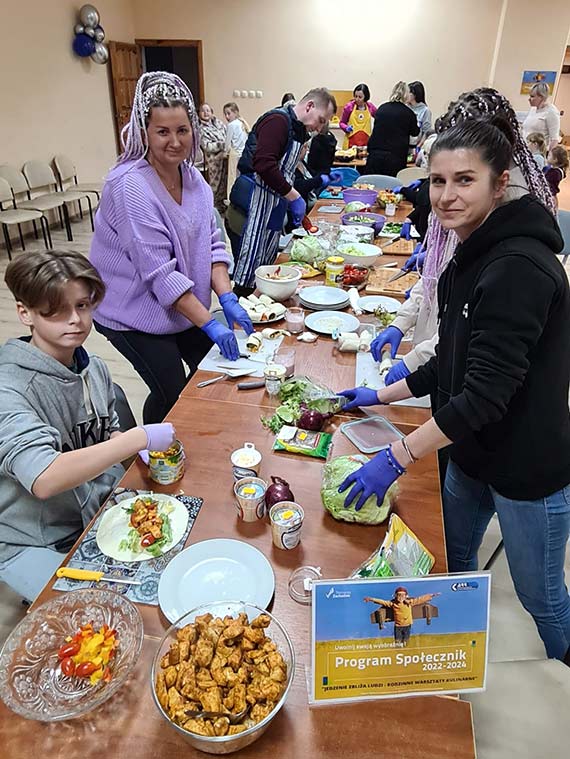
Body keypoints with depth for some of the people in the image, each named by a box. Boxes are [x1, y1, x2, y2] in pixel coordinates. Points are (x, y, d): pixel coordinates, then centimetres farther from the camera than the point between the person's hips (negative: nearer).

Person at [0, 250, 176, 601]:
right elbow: (44, 480, -38)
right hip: (34, 545, -5)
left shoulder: (95, 369, -2)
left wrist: (145, 452, -8)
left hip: (99, 512, 6)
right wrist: (141, 437, -36)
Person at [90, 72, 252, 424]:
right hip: (135, 313, -7)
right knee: (172, 392, -4)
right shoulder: (130, 187, -24)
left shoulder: (192, 176, -1)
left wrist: (228, 300, -14)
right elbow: (160, 274, -28)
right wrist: (209, 323, -29)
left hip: (183, 306, 7)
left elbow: (212, 243, -1)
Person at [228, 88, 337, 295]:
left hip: (271, 211, 10)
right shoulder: (278, 120, -11)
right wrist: (294, 197, -19)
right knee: (247, 279, -7)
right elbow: (263, 165, -24)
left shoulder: (298, 130, 19)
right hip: (251, 209, -10)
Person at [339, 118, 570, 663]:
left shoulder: (518, 269, -26)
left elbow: (486, 394, -29)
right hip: (472, 453, 9)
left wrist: (397, 458, -26)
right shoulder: (471, 257, 3)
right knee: (452, 559, 25)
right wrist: (382, 396, 12)